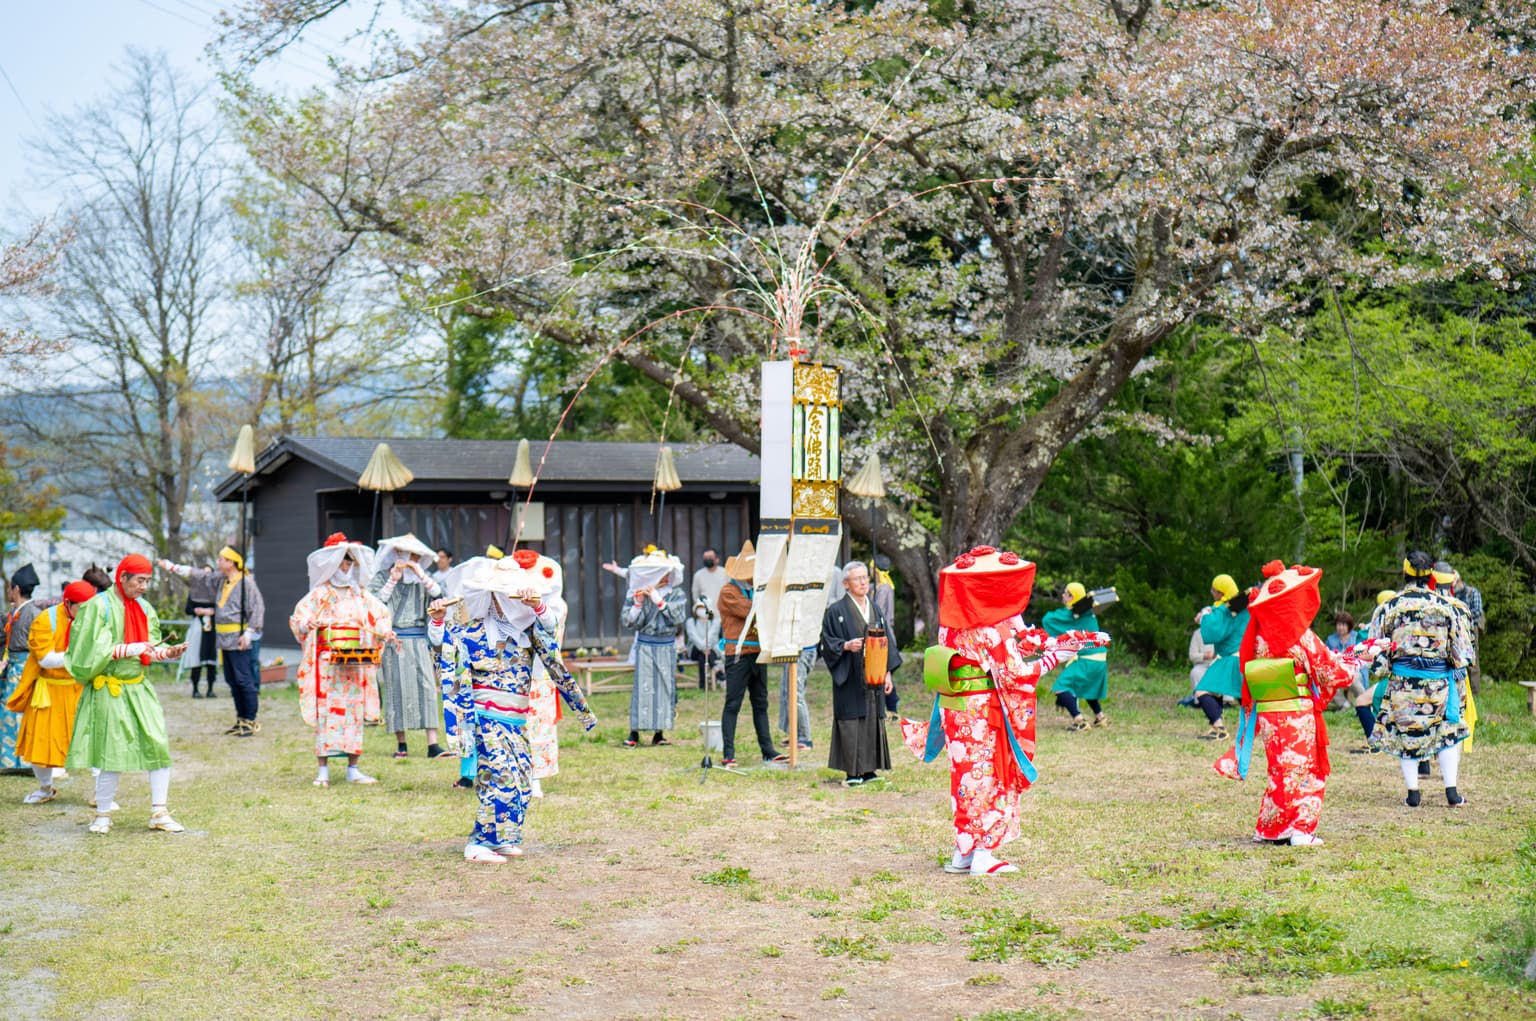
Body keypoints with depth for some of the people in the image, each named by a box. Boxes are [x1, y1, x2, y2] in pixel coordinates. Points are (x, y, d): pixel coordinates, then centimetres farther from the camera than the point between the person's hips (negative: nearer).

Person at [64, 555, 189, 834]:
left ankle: (159, 813, 1)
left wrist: (168, 653, -5)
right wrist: (129, 649, -20)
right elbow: (93, 651, -14)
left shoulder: (144, 608, 10)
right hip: (109, 691, -6)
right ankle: (103, 815, 12)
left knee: (158, 745, -4)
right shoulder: (98, 607, -9)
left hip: (139, 688, 6)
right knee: (113, 753, -4)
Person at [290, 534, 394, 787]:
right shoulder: (320, 593, 0)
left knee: (355, 713, 5)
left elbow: (380, 615, 15)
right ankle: (323, 770, 0)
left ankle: (353, 769, 11)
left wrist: (385, 633, -4)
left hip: (357, 663, 4)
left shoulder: (362, 595, 12)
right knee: (326, 711, -5)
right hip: (328, 662, -4)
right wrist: (305, 625, -30)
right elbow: (300, 616, -8)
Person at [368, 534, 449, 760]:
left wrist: (421, 573, -9)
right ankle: (401, 745, 9)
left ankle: (433, 745, -11)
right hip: (393, 641, -2)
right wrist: (393, 579, -10)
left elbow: (438, 595, -2)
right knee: (397, 689, 0)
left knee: (427, 687, -7)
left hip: (419, 641, 2)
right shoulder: (382, 577, 5)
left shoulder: (421, 580, 13)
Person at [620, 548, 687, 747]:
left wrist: (659, 601, -14)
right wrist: (637, 603, -13)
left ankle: (659, 732, 8)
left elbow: (678, 617, -10)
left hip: (666, 646, 1)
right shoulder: (638, 593, 4)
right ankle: (634, 732, -2)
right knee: (642, 685, -6)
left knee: (665, 685, 1)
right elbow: (628, 620, 1)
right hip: (645, 646, -1)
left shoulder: (676, 594, 4)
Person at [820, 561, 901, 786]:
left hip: (873, 678, 5)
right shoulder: (836, 611, -3)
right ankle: (853, 773, -2)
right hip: (850, 679, -5)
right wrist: (846, 646, -21)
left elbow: (886, 643, 16)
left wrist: (887, 672, 9)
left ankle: (868, 770, 12)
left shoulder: (876, 610, 14)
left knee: (873, 721, 5)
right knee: (852, 724, -6)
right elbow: (828, 642, -4)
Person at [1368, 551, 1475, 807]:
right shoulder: (1447, 606, -4)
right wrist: (1458, 672, 13)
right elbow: (1461, 651, 1)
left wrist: (1384, 669, 16)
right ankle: (1452, 792, 7)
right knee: (1447, 731, 11)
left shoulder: (1389, 607, -3)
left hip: (1402, 681, 0)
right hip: (1438, 680, 0)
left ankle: (1412, 794, 9)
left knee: (1405, 732, 9)